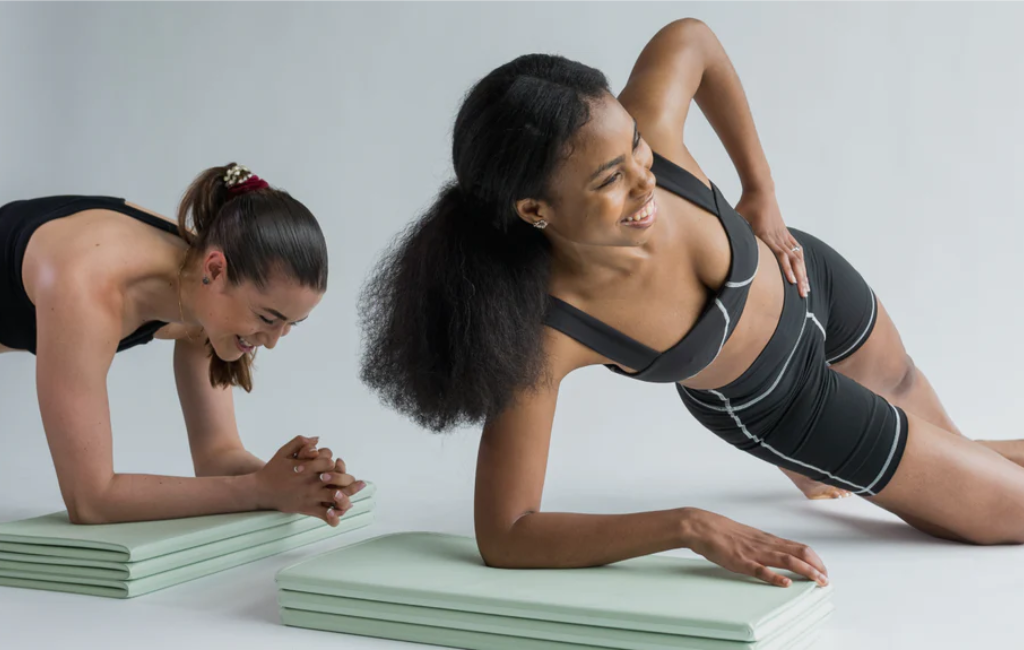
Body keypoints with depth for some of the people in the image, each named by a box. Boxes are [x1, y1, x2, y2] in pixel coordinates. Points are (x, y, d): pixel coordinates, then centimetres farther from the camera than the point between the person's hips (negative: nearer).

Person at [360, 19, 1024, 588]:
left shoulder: (644, 133, -35)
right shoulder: (542, 333, -42)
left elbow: (689, 37, -11)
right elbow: (504, 537, -38)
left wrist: (762, 191, -9)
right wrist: (690, 527, -44)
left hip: (812, 286, 3)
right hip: (772, 407, -3)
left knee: (944, 446, 31)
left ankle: (825, 473, 61)